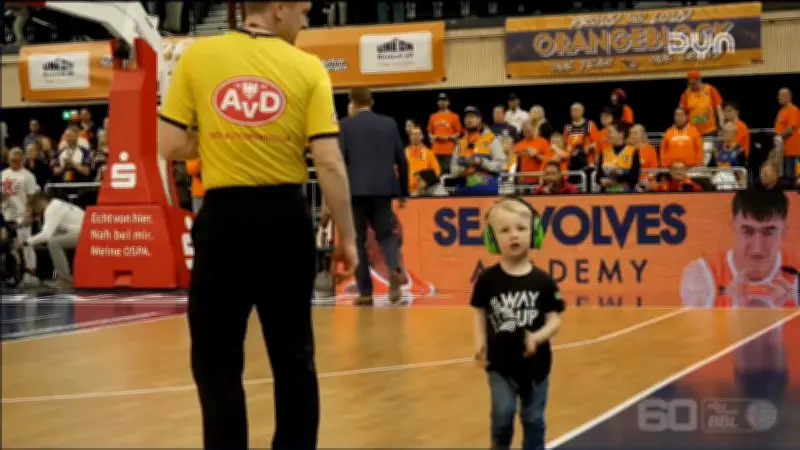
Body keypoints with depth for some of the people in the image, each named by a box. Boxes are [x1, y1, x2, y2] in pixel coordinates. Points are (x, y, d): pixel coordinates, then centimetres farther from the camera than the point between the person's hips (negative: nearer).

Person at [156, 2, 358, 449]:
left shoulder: (197, 57, -1)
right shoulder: (308, 68, -3)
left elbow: (170, 146, -2)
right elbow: (329, 162, -7)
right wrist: (348, 236, 1)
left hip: (225, 216, -1)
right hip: (285, 217, 1)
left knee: (217, 358, 8)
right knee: (294, 354, 15)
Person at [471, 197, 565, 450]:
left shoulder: (543, 281, -7)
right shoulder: (488, 279, -7)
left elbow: (555, 319, -5)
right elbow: (480, 313, 3)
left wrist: (537, 337, -22)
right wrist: (480, 343, -9)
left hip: (535, 363, 1)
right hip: (500, 361, -1)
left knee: (533, 418, 11)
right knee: (503, 413, -6)